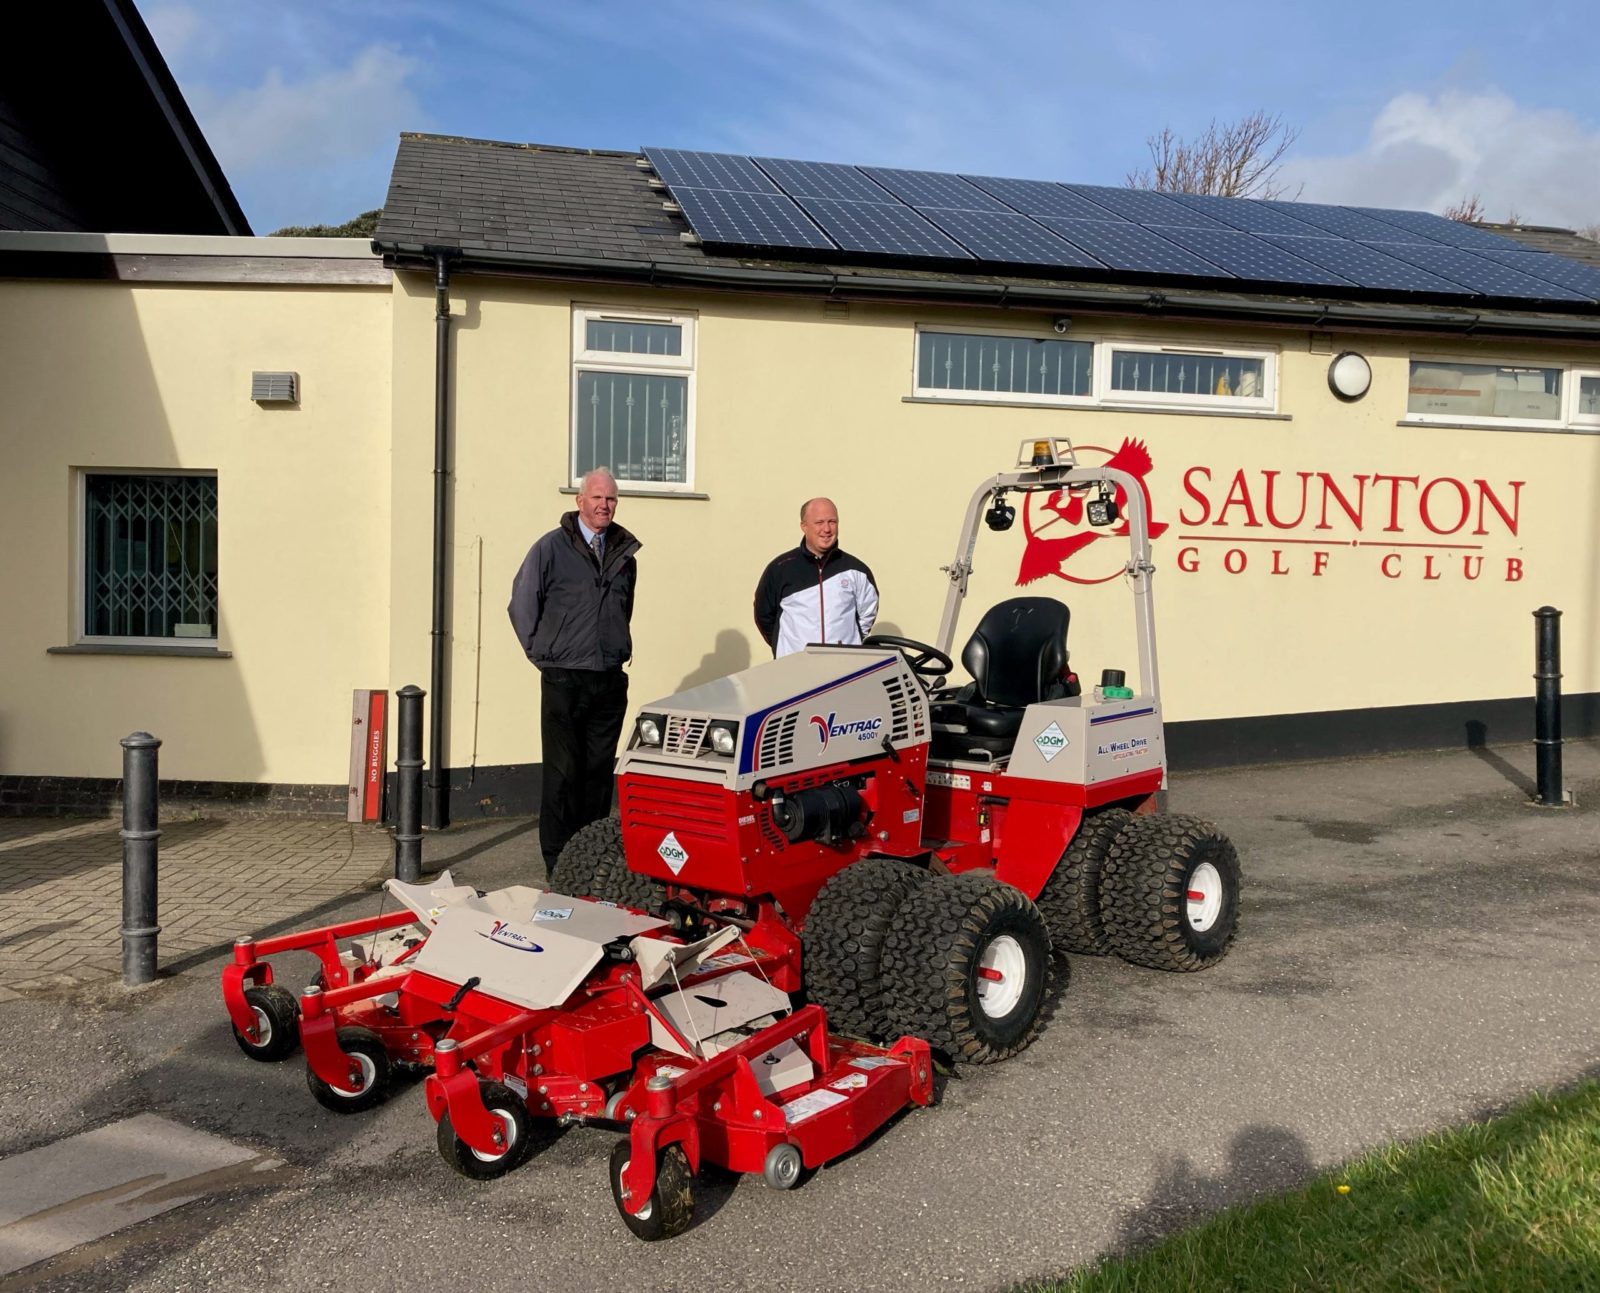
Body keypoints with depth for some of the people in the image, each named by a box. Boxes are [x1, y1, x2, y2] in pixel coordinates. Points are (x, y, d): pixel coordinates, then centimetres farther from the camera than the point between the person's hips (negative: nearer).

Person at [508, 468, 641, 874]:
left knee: (600, 772, 9)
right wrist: (542, 654, 1)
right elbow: (521, 605, 3)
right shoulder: (551, 548, -3)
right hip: (564, 680, -4)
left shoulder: (624, 553, 11)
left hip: (610, 681, 4)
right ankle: (558, 864, 7)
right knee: (563, 773, -1)